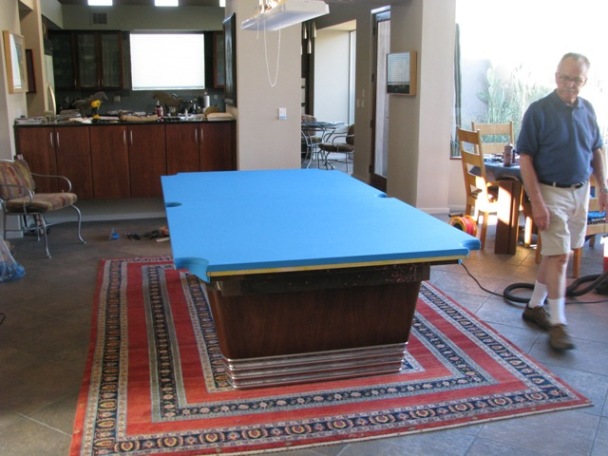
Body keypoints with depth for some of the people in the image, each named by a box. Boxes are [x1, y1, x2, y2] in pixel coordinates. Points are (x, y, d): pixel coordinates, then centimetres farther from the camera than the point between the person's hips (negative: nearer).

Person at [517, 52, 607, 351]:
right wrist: (537, 203, -19)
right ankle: (557, 324, -1)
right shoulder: (539, 111, -11)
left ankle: (535, 306, 27)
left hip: (580, 191, 6)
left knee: (554, 253, 13)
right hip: (551, 192, -6)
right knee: (559, 256, -8)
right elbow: (525, 158, -13)